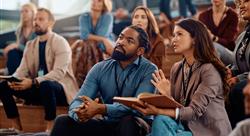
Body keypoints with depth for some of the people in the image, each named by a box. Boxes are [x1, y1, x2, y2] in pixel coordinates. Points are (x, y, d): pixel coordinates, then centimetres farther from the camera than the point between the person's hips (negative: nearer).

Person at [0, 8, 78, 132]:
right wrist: (14, 79, -20)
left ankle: (50, 129, -29)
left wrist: (33, 82, -34)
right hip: (38, 88, 6)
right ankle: (17, 128, -6)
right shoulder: (30, 45, 11)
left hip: (60, 89, -6)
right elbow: (22, 69, 5)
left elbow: (59, 72, -22)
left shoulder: (60, 43, -10)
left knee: (45, 85, -40)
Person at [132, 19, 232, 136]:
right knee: (161, 121, -25)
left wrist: (158, 111, -29)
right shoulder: (176, 68, 9)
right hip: (185, 125, 5)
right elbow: (175, 106, 8)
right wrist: (167, 95, -15)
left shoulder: (209, 70, -12)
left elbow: (195, 111, -20)